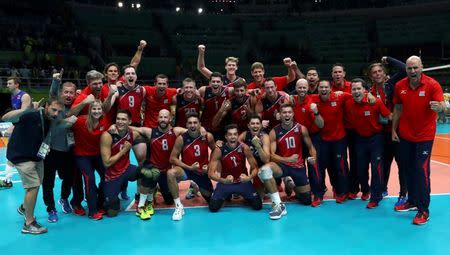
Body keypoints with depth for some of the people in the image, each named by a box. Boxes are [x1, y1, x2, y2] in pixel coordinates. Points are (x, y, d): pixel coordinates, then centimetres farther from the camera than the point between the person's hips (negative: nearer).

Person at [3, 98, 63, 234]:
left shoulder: (50, 120, -5)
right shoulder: (31, 115, -27)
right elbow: (5, 118, -37)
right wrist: (25, 110, -55)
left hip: (36, 156, 8)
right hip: (22, 156, -8)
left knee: (36, 184, 19)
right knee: (33, 186, -11)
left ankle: (24, 207, 48)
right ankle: (28, 224, 3)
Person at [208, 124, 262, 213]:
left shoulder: (244, 148, -16)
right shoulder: (218, 150, -20)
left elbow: (255, 168, -9)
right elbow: (211, 173, -19)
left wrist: (249, 178, -31)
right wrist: (224, 180, -37)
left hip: (243, 181, 1)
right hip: (225, 182, 0)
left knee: (258, 206, -9)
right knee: (213, 208, -13)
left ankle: (245, 197, 26)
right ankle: (227, 196, 21)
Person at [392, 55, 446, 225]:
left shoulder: (432, 84, -12)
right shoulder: (399, 86, -2)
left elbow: (443, 106, -20)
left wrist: (439, 107, -44)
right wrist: (394, 130, 6)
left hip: (424, 136, -4)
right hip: (405, 135, 4)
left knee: (421, 170, -6)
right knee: (408, 169, 13)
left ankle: (424, 210, 4)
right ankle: (412, 201, 30)